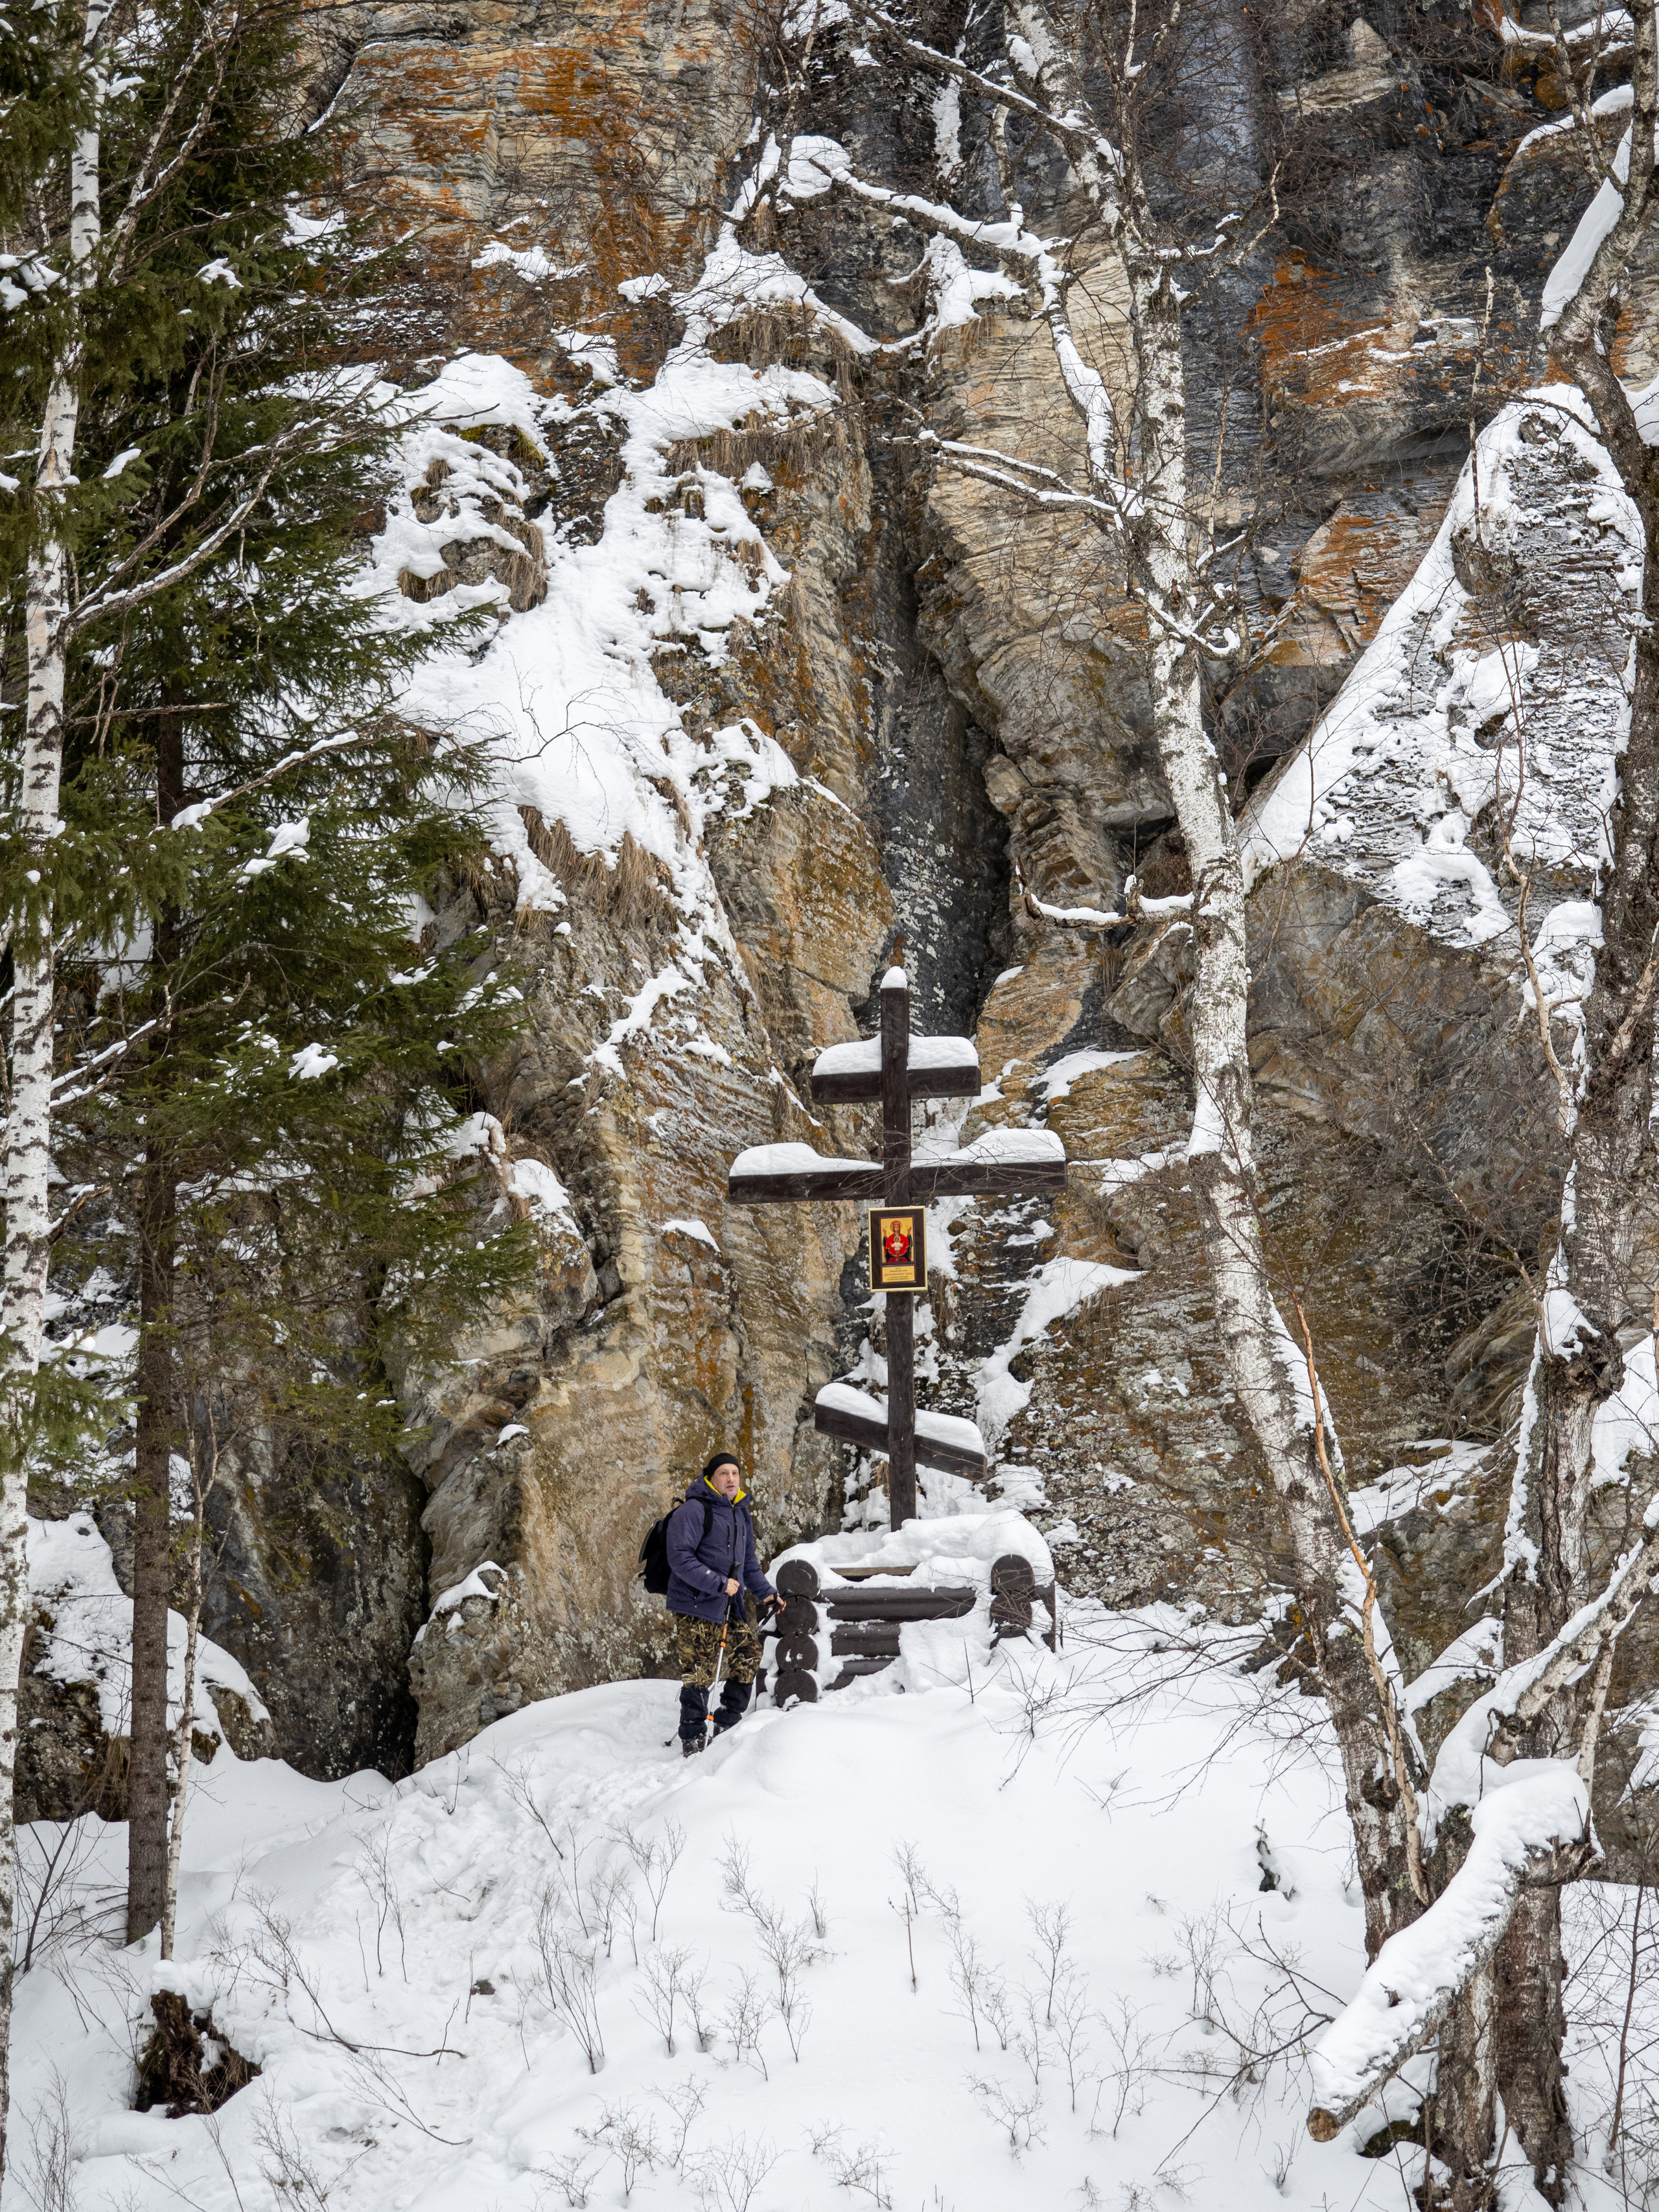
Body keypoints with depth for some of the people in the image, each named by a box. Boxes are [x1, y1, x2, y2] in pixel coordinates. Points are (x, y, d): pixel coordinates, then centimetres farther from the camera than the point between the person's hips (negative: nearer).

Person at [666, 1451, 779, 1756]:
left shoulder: (740, 1514, 15)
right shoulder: (693, 1511, -13)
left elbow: (748, 1562, 26)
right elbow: (680, 1559, -21)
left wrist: (766, 1592, 13)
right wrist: (719, 1583, -24)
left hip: (730, 1607, 8)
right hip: (696, 1608, -8)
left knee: (749, 1653, 7)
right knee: (700, 1673, -7)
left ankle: (727, 1726, 21)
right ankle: (692, 1741, 3)